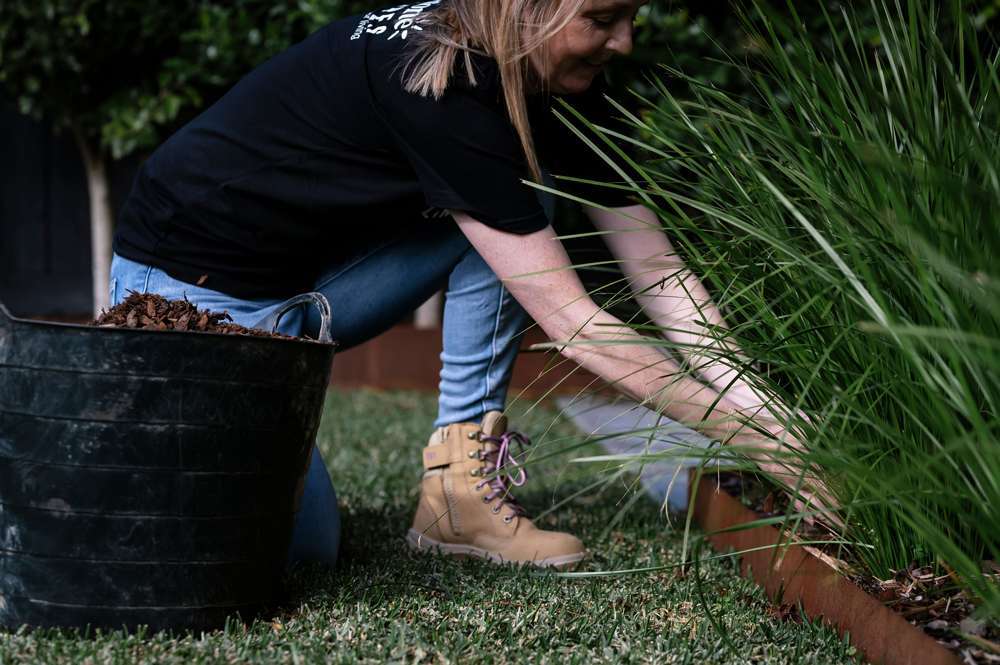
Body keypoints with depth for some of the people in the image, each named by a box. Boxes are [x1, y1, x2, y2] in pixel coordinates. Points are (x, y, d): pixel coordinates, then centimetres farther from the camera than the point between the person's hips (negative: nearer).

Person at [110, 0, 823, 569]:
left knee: (513, 216, -11)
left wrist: (769, 416, -16)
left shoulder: (565, 94, -7)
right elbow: (572, 324, -32)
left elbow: (661, 274, -6)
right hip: (193, 287, -8)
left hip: (309, 280, 8)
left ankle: (462, 486, -5)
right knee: (304, 546, -16)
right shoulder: (434, 83, -32)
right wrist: (753, 437, -30)